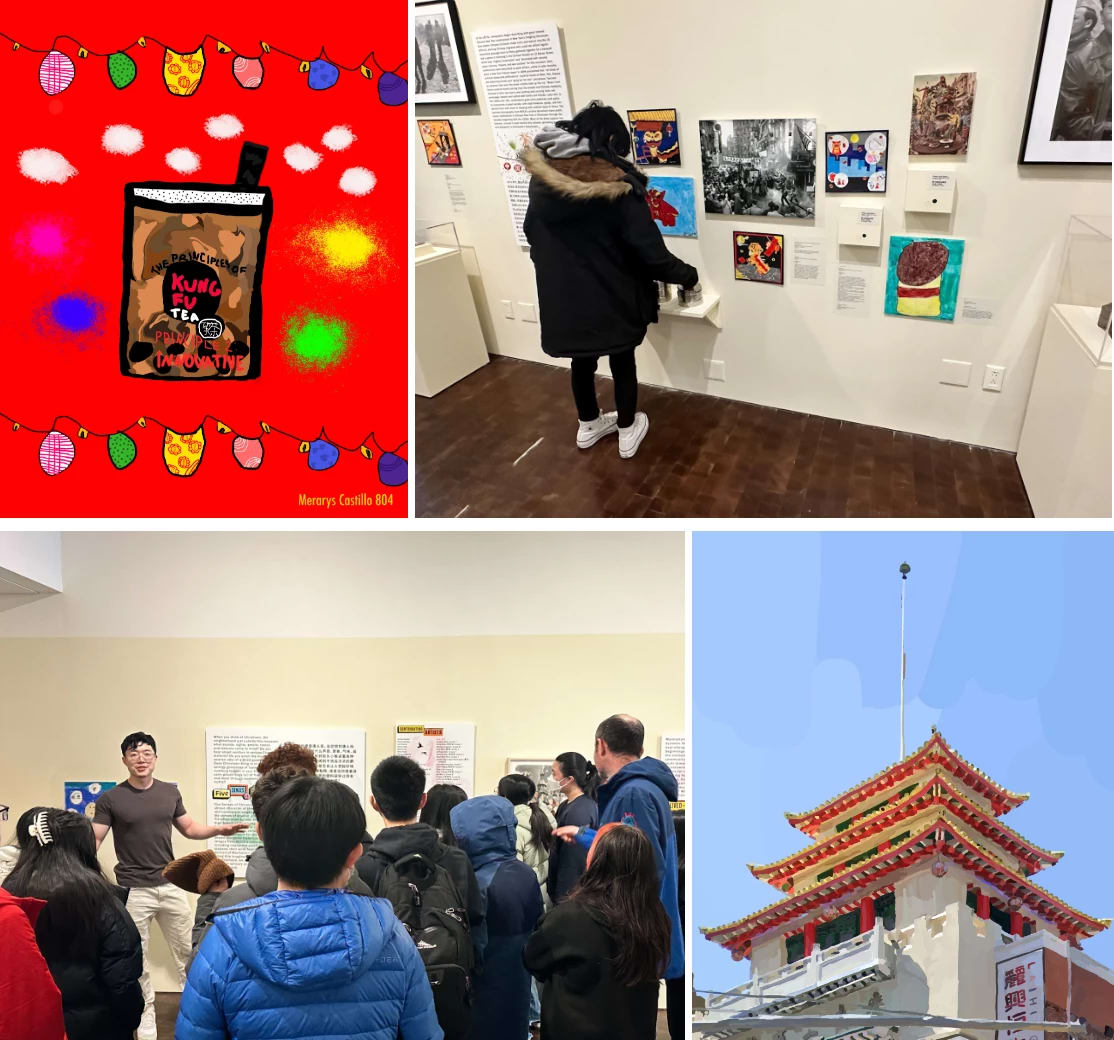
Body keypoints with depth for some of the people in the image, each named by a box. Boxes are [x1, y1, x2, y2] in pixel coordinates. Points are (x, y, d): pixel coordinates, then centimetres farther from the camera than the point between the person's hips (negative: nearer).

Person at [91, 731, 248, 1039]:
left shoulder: (170, 792, 4)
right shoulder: (110, 799, -6)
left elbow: (189, 827, 14)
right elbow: (92, 839, -9)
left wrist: (218, 830, -2)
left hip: (171, 885, 3)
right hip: (134, 890, -3)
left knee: (188, 951, 9)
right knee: (136, 958, 7)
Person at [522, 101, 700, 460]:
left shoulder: (541, 178, -4)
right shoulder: (617, 186, -20)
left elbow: (533, 235, 9)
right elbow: (649, 251, -18)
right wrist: (687, 275, -2)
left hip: (562, 296, 4)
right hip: (611, 297, -4)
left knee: (582, 361, 23)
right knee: (622, 363, 17)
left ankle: (588, 426, 41)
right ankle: (627, 432, 31)